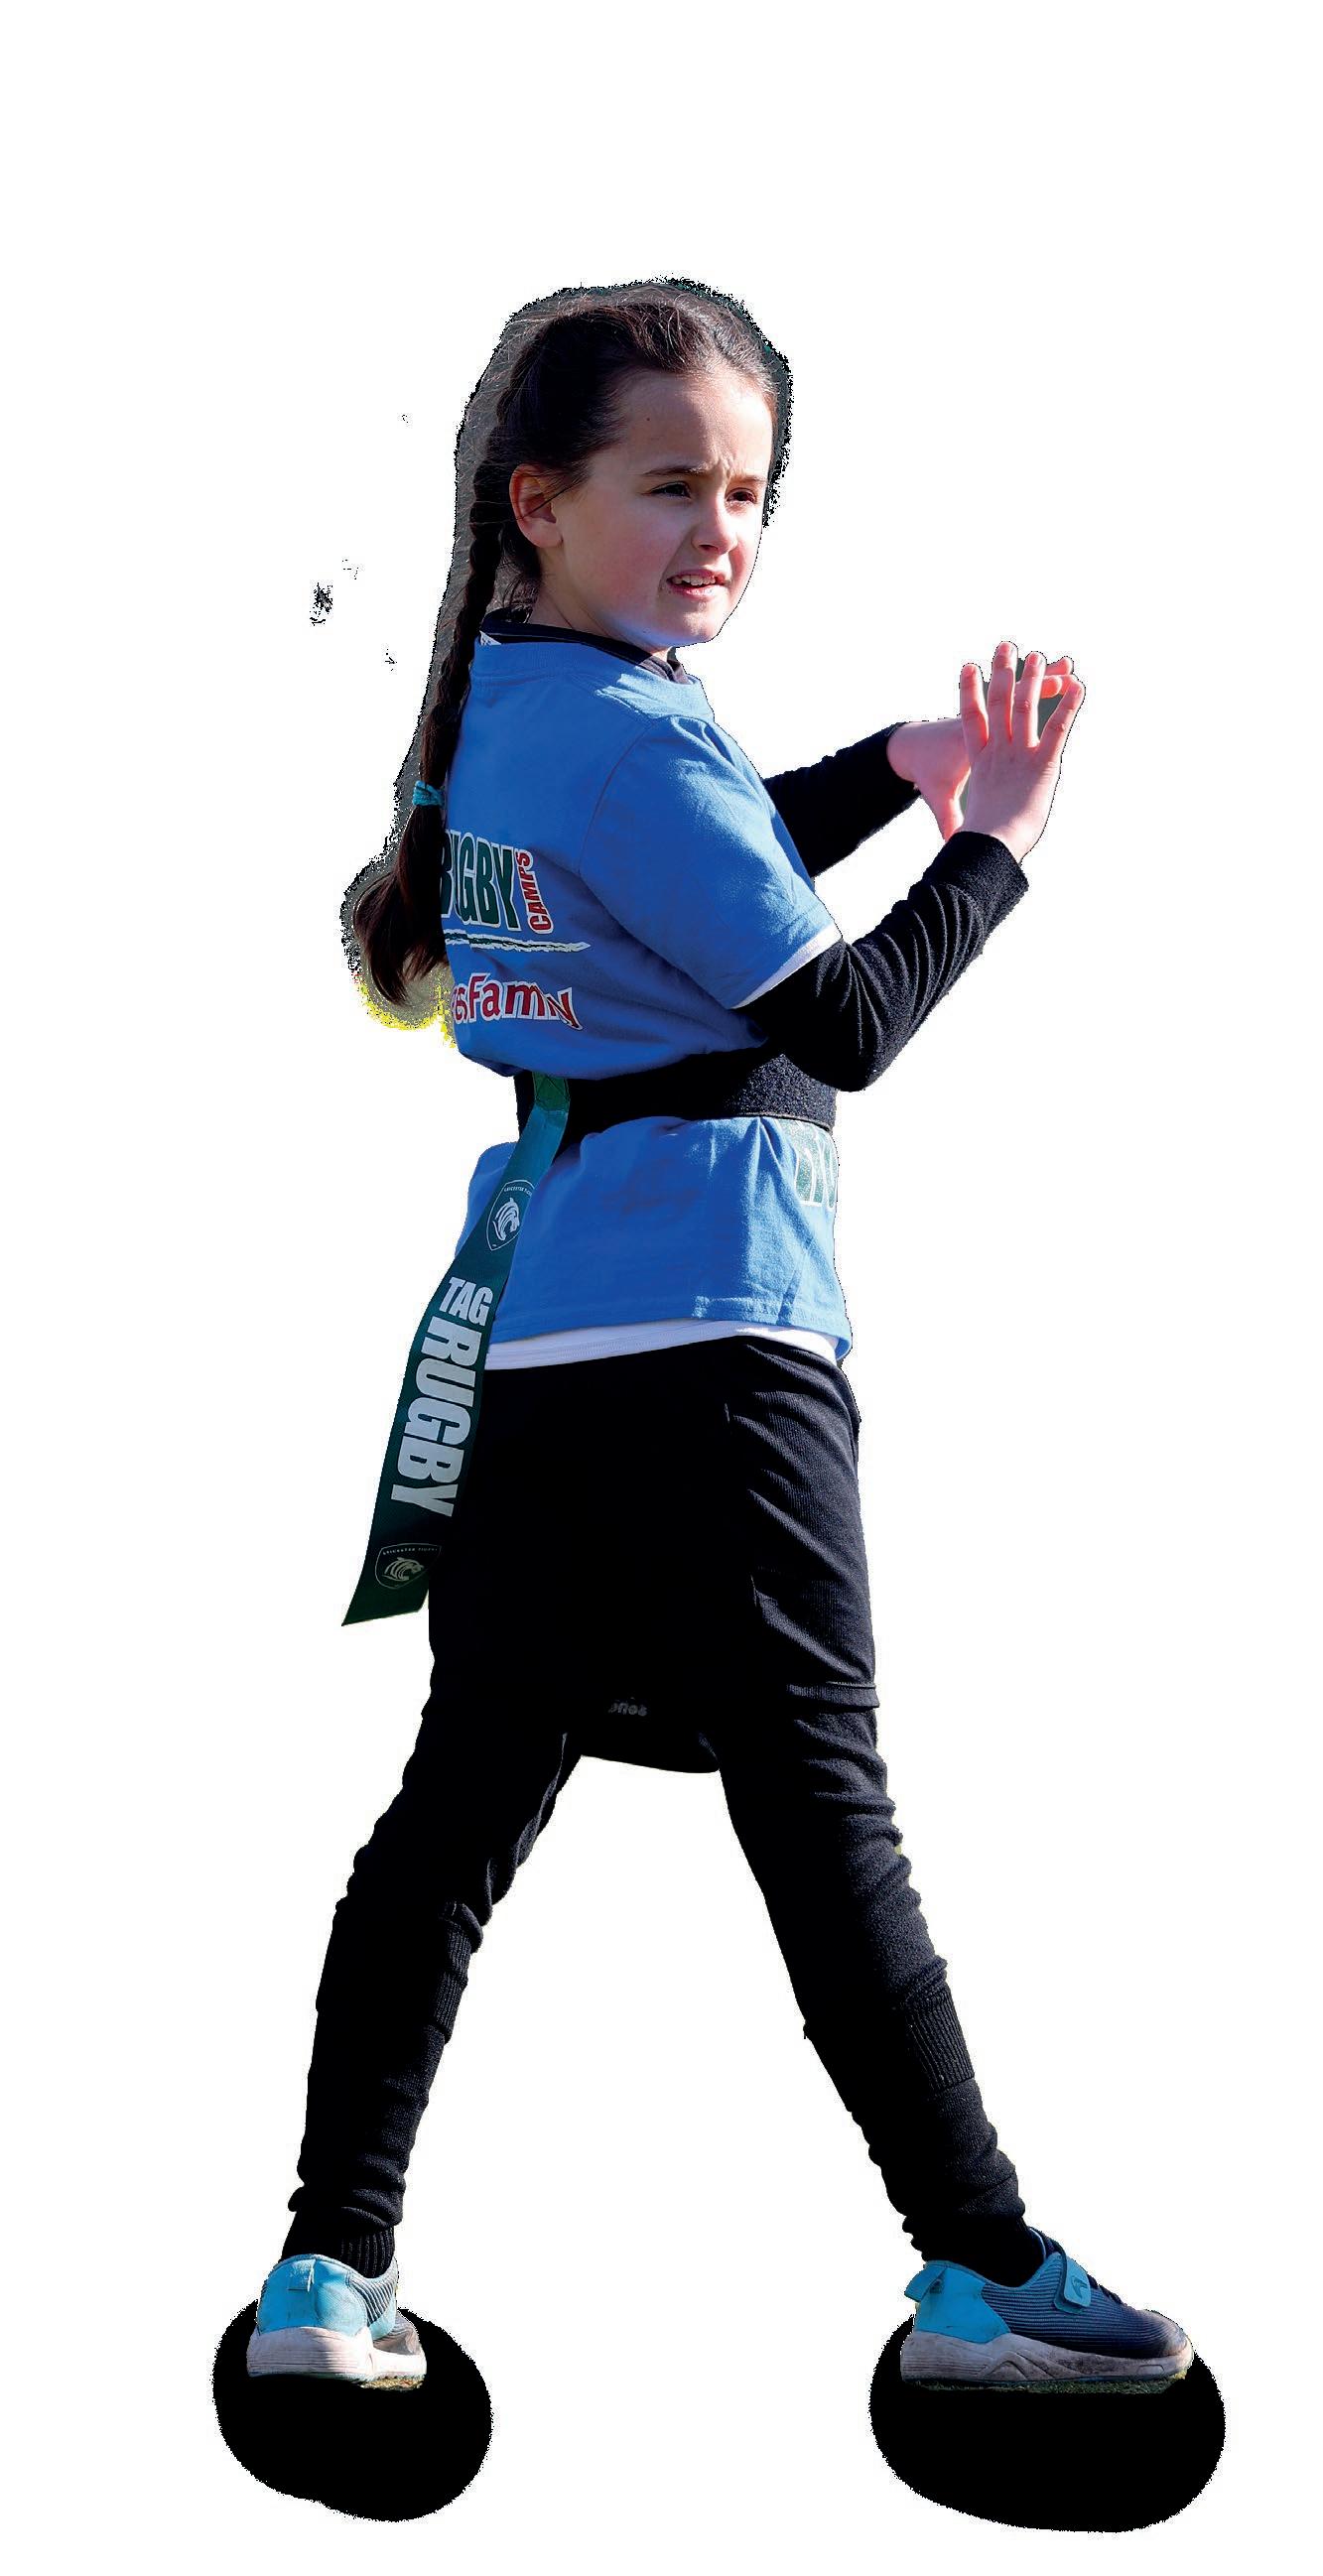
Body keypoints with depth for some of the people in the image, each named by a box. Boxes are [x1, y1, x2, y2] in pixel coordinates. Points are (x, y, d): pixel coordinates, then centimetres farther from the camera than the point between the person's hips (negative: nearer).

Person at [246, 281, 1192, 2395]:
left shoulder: (503, 701, 13)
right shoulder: (637, 737, -15)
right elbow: (842, 1026, -12)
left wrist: (899, 764, 19)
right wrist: (998, 837, -2)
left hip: (533, 1338, 9)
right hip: (706, 1336, -9)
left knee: (472, 1788, 8)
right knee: (821, 1798, -4)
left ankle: (328, 2272, 8)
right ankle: (983, 2267, 4)